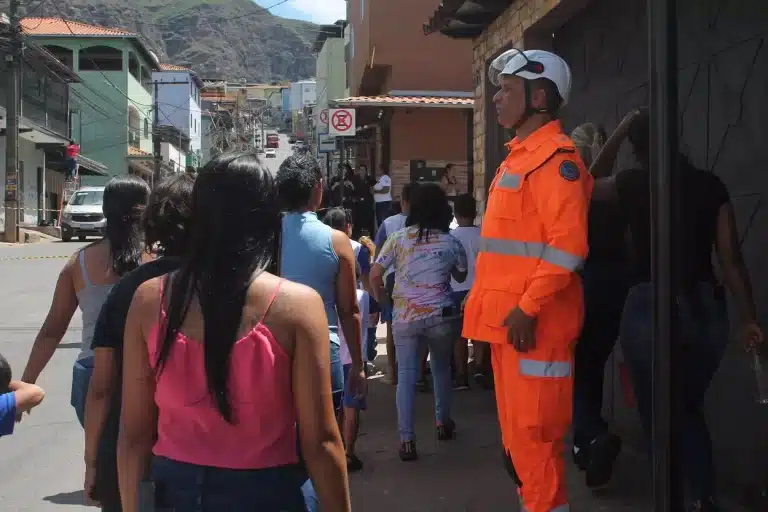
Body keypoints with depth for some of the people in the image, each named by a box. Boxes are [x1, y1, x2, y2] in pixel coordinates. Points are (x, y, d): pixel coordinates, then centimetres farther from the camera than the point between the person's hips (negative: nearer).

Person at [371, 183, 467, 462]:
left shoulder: (398, 238, -3)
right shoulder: (451, 243, 1)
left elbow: (375, 274, -5)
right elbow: (461, 276, 16)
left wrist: (379, 297, 12)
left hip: (405, 316, -1)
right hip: (441, 315, 1)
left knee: (406, 375, 2)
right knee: (441, 369, 21)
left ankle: (406, 440, -2)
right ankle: (443, 423, 35)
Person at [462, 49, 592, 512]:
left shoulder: (556, 155, -11)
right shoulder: (519, 156, 19)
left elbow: (568, 244, -21)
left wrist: (528, 308, -22)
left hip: (534, 325, -10)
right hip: (509, 322, 10)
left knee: (534, 438, -4)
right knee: (517, 438, 17)